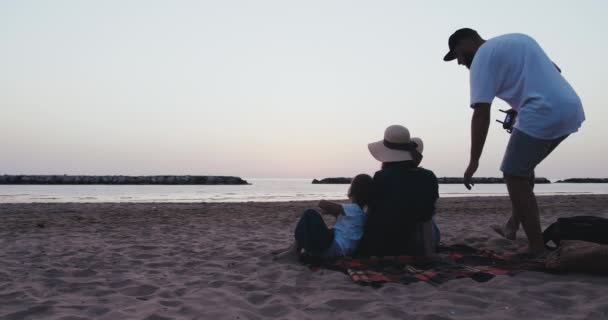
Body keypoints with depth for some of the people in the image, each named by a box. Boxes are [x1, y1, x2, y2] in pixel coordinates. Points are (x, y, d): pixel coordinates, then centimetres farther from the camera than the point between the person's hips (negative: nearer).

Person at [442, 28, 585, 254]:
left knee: (514, 176, 1)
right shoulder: (518, 39, 25)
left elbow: (481, 114, -10)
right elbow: (554, 70, 30)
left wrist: (473, 162, -8)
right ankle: (514, 224, 28)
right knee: (522, 167, 23)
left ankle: (537, 249, 3)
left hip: (543, 116, -9)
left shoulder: (482, 57, -2)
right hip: (571, 109, 9)